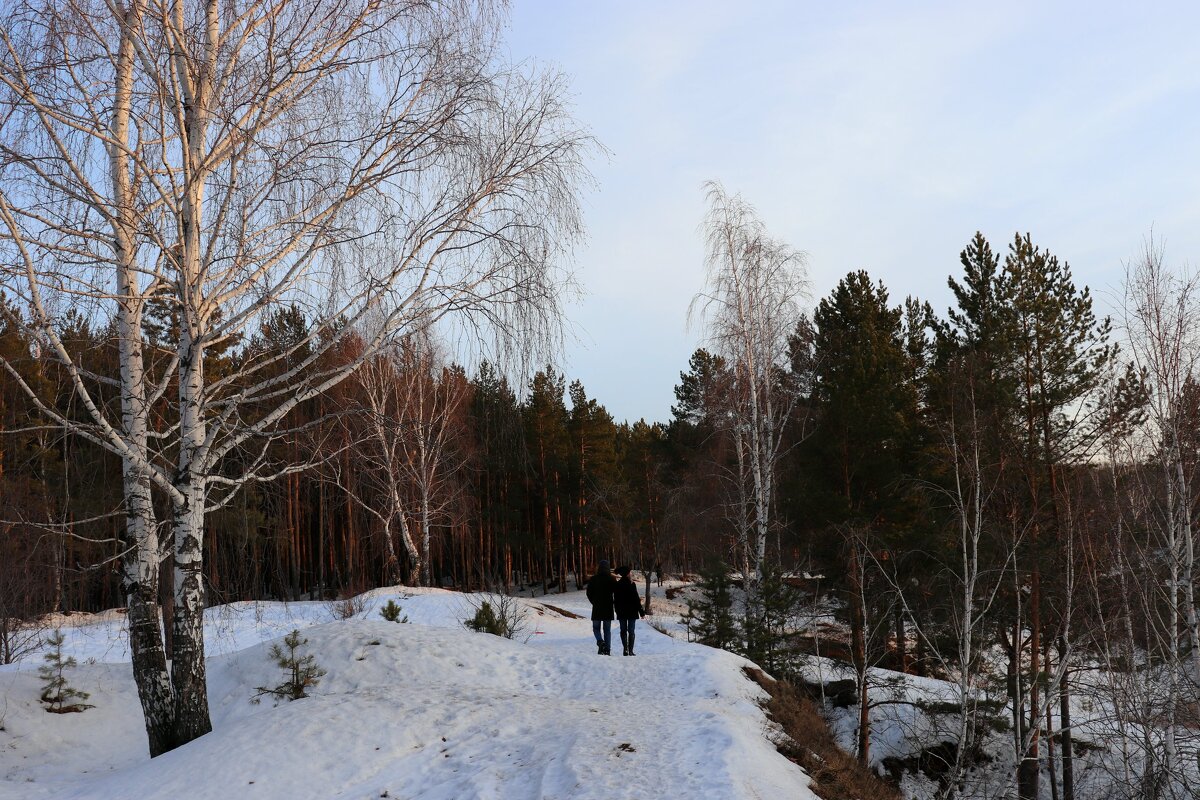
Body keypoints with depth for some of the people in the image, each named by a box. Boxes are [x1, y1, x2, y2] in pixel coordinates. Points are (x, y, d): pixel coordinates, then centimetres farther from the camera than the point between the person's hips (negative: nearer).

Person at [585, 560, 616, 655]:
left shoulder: (593, 579, -5)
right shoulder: (611, 579, -5)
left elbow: (589, 593, 0)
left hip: (596, 608, -1)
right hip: (608, 608, 1)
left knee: (596, 628, 11)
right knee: (607, 629, 8)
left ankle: (600, 641, -15)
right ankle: (607, 649, 3)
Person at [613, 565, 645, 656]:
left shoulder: (617, 585, 1)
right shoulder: (631, 584, -12)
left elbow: (615, 599, 6)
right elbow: (636, 599, -11)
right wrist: (641, 611, -5)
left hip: (621, 612, 3)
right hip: (632, 611, -3)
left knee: (623, 630, 9)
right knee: (631, 631, 3)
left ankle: (625, 649, -3)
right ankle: (630, 650, -2)